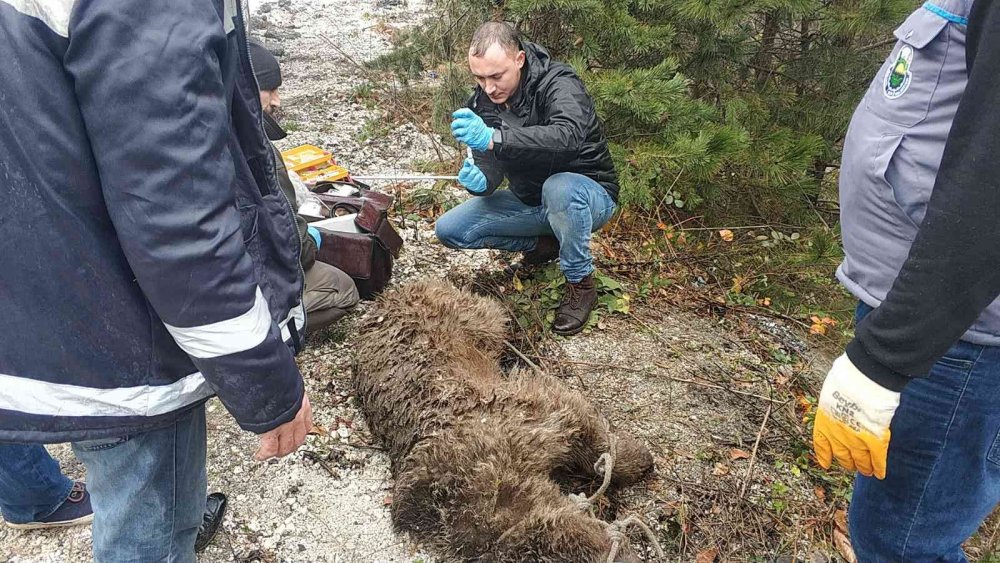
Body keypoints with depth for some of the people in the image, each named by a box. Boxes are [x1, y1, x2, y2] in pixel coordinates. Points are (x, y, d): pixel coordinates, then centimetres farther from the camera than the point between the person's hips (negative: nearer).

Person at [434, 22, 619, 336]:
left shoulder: (557, 83, -25)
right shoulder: (483, 101, -5)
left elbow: (569, 136, -46)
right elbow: (489, 159, -8)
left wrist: (493, 138, -56)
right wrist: (481, 180, -33)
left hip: (588, 195, -6)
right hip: (529, 201, 6)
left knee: (559, 188, -42)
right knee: (449, 231, -5)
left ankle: (581, 286, -18)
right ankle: (543, 244, 10)